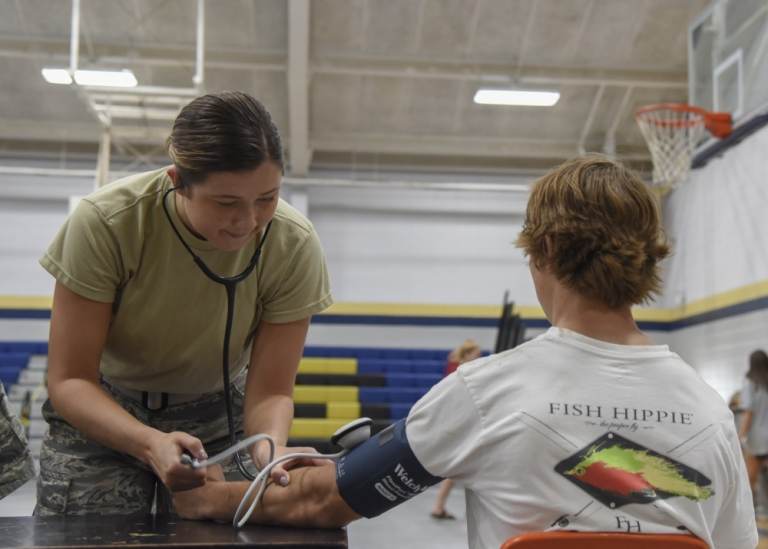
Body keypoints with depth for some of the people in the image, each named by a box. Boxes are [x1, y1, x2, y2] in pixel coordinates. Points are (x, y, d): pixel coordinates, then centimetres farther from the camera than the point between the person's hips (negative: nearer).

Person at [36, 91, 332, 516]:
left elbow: (270, 391, -18)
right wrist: (150, 444, -40)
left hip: (217, 416, 1)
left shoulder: (294, 245, -23)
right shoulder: (104, 223, -28)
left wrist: (270, 447, -41)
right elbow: (68, 379, -23)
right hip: (100, 412, -1)